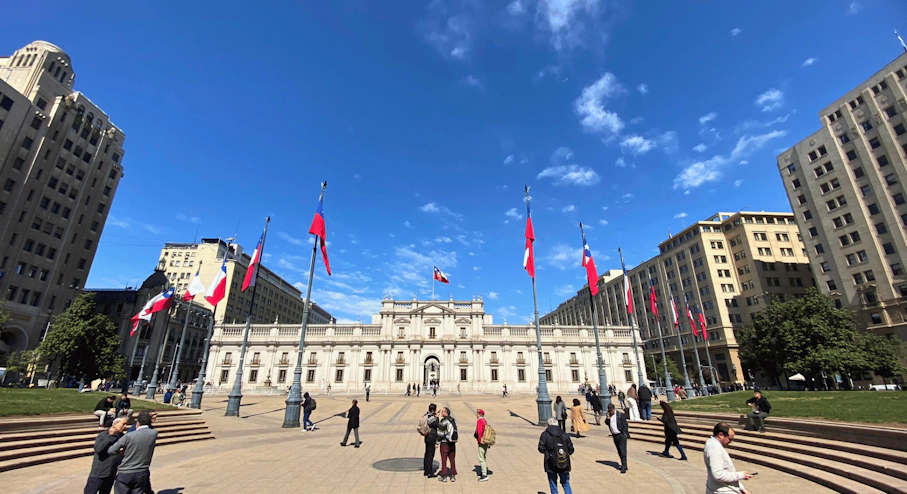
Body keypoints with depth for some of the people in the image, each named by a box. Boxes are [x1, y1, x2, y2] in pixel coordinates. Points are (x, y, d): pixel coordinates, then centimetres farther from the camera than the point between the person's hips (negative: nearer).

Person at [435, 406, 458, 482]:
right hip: (453, 443, 6)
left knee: (444, 460, 5)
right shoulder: (453, 420, 5)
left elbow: (440, 433, -16)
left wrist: (437, 443, -10)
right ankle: (453, 476, 17)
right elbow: (456, 431, 12)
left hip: (444, 443, -6)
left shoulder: (443, 421, -15)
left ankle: (444, 477, 11)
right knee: (452, 459, 13)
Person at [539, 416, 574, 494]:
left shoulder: (545, 435, -10)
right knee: (566, 483, 20)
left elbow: (541, 449, -12)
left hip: (551, 464, -2)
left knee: (553, 485, 13)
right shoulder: (565, 435, -3)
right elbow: (571, 450, 0)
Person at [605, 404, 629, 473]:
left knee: (623, 451, -8)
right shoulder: (609, 415, 7)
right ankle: (623, 465, 25)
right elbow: (606, 423, 1)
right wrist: (608, 417, -13)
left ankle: (624, 467, -7)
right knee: (619, 451, 14)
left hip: (621, 435, -6)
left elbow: (625, 425, -8)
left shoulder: (621, 415, -9)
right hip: (615, 436, 6)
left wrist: (625, 434, -11)